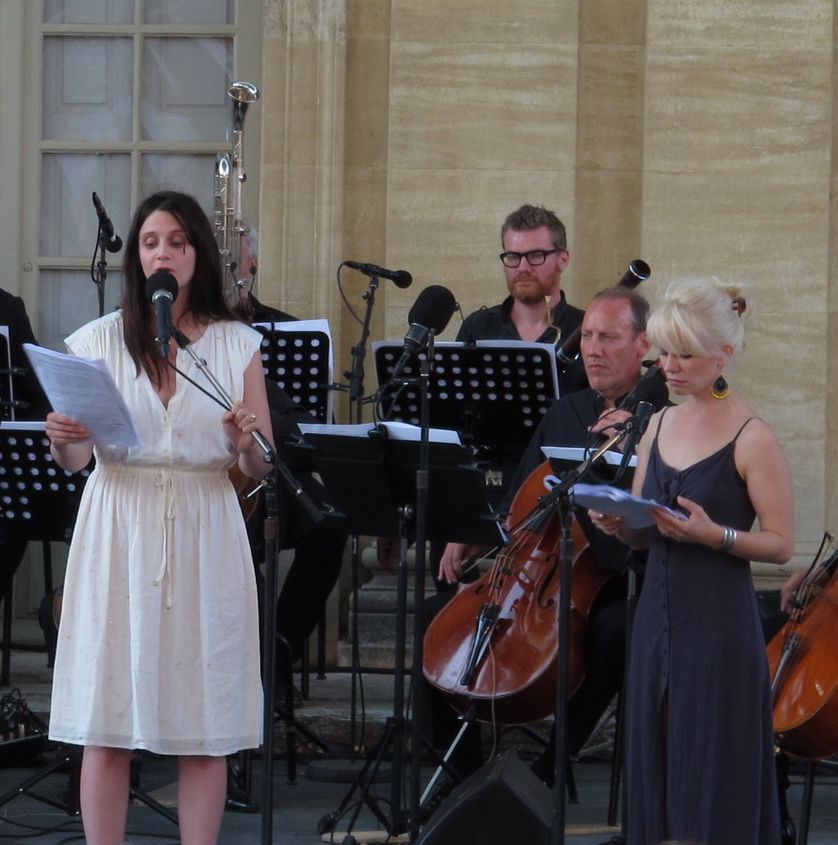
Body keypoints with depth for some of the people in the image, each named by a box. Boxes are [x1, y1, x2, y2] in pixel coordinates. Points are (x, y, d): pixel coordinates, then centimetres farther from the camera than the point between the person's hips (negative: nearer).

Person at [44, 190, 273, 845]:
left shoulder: (238, 346, 5)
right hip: (118, 539, 0)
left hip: (205, 539, 0)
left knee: (206, 727, 1)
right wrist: (64, 439, -21)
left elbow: (261, 471, 4)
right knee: (106, 726, -1)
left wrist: (246, 442, -18)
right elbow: (72, 461, 1)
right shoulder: (98, 341, 5)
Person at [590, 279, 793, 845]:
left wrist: (714, 534, -23)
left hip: (719, 626, -7)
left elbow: (781, 543, -9)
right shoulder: (661, 424, 12)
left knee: (711, 777, -3)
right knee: (654, 770, 9)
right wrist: (617, 524, -4)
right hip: (657, 616, 7)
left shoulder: (752, 439, -8)